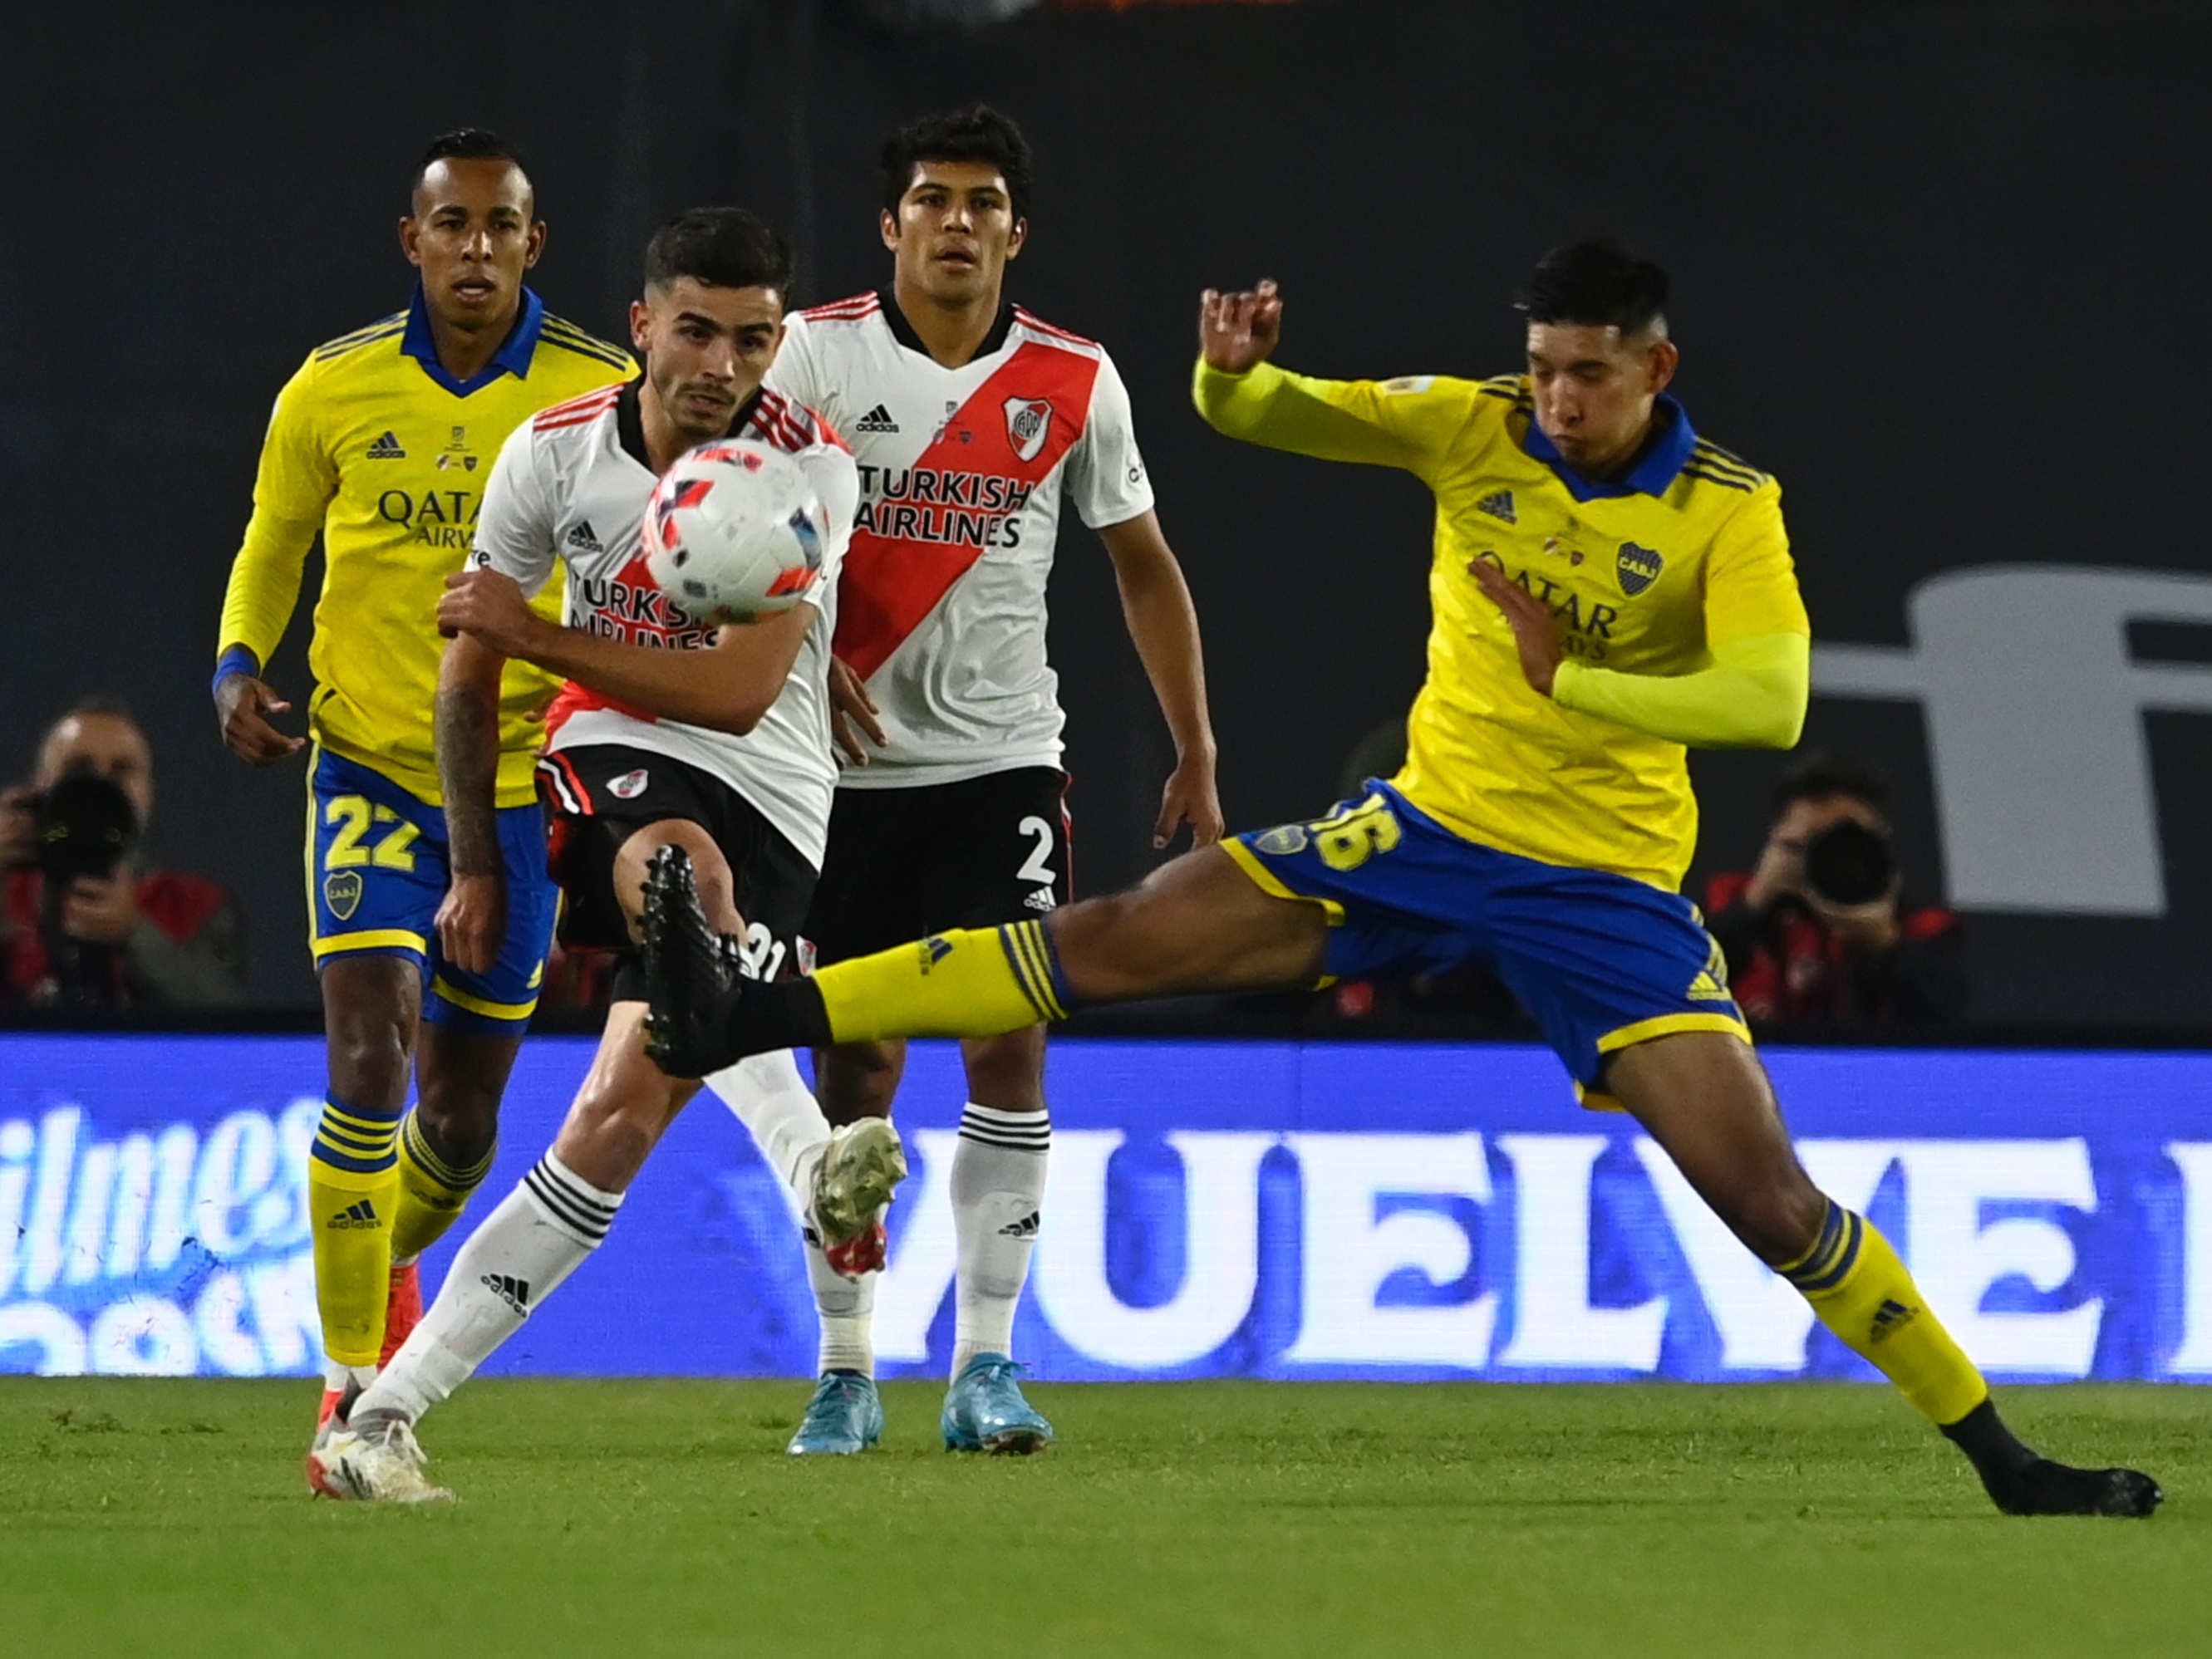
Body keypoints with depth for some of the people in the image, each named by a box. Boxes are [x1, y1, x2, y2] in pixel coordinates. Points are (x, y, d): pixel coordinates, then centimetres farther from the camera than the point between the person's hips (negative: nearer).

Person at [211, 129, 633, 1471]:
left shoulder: (604, 395, -6)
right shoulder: (334, 391, -4)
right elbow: (274, 541, 13)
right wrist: (240, 665, -5)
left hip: (519, 789, 1)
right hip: (370, 768, -1)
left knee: (460, 1123, 11)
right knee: (369, 1062, -19)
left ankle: (392, 1260, 45)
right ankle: (351, 1385, -12)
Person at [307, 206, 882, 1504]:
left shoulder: (810, 469, -10)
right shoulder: (555, 452, -2)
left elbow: (740, 693, -18)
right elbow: (470, 672, 11)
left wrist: (535, 632, -17)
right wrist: (474, 867, 12)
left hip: (771, 809, -1)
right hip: (616, 763, 1)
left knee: (620, 1121, -13)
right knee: (675, 861, -39)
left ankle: (386, 1414, -11)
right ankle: (806, 1155, -42)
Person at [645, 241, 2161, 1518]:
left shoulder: (1729, 510, -12)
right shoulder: (1474, 430, -4)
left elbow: (1770, 702, -25)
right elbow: (1258, 417, -6)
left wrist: (1573, 681, -26)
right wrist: (1234, 369, -30)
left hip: (1606, 881, -3)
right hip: (1427, 831, 3)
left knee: (1769, 1195, -12)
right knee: (1118, 940, -8)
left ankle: (2000, 1458, -1)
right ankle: (749, 1022, -9)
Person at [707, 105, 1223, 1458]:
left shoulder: (1074, 382, 1)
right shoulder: (817, 353, -3)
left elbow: (1145, 567, 11)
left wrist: (1196, 757, 9)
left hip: (1003, 762, 1)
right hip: (852, 767, -1)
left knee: (1009, 1045, -8)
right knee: (853, 1065, 1)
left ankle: (986, 1366, -3)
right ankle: (847, 1371, 10)